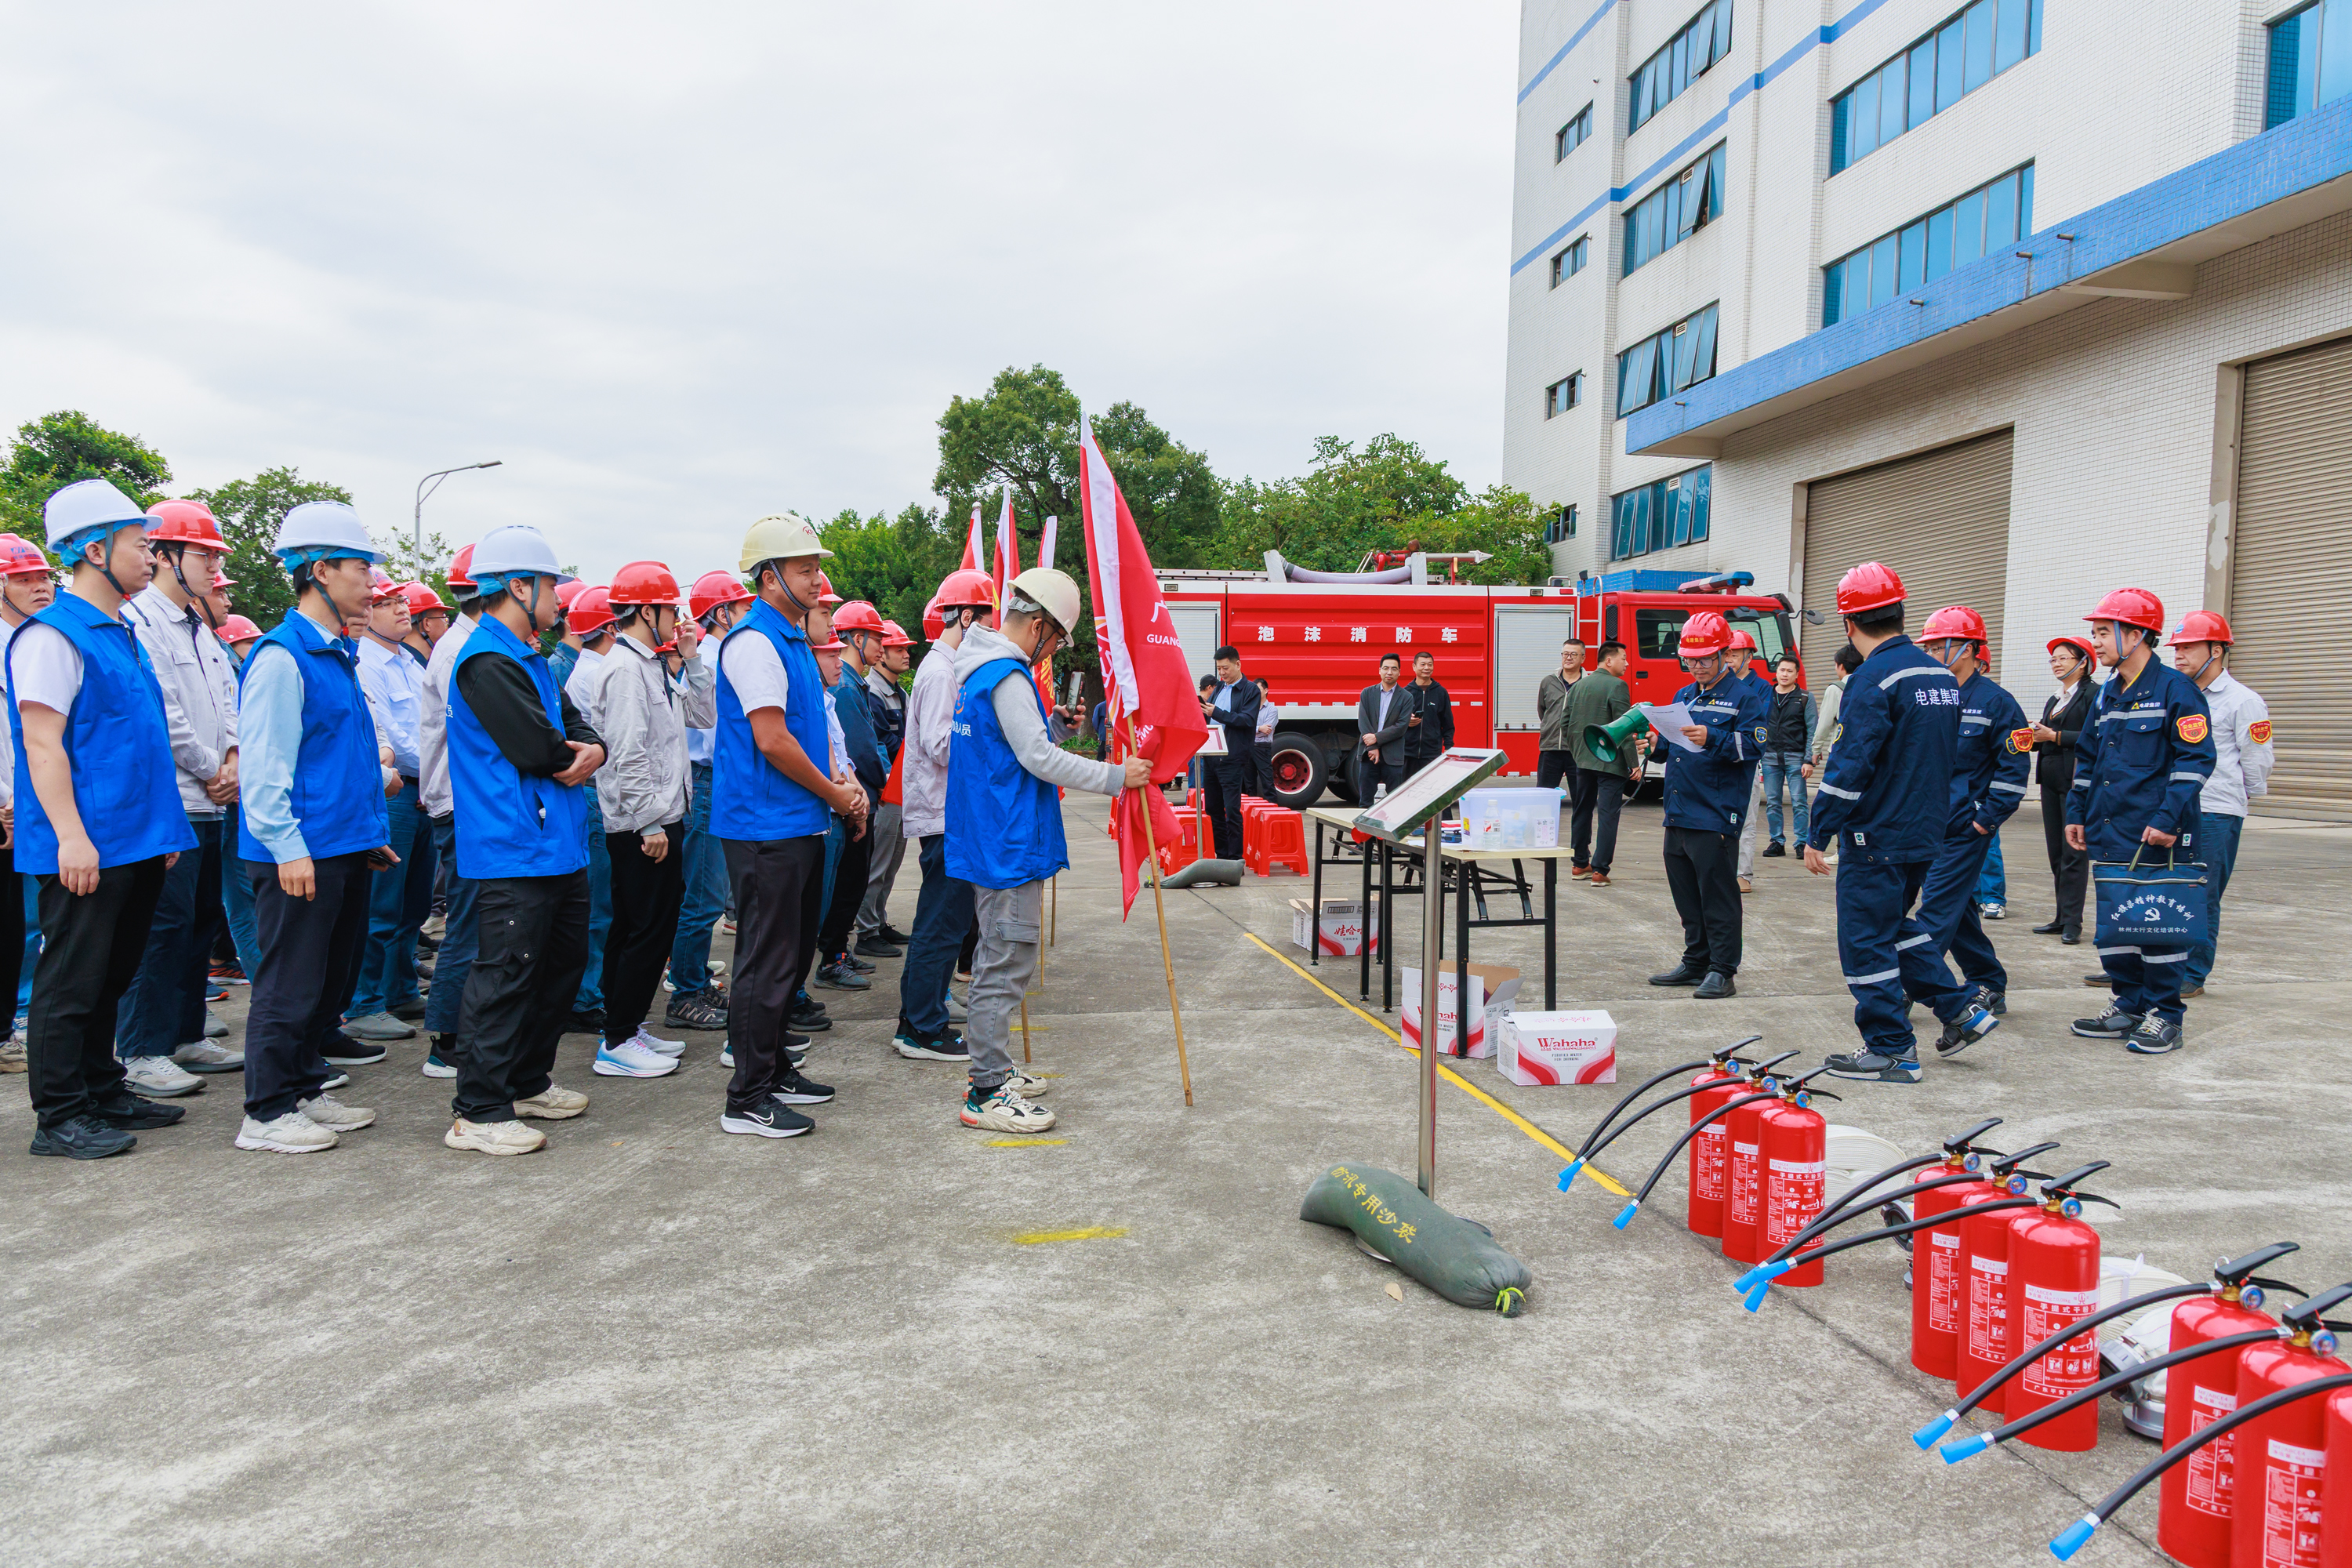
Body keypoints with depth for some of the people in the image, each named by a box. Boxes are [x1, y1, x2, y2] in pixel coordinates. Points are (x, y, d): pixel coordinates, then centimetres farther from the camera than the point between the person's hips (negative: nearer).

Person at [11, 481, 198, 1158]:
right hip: (86, 848, -9)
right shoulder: (53, 634, -11)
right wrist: (71, 836, -22)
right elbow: (42, 743, -17)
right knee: (70, 981, 0)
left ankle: (103, 1093, 27)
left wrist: (163, 829, 20)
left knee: (109, 977, 16)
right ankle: (59, 1116, 8)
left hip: (136, 842, 9)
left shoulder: (121, 634, 16)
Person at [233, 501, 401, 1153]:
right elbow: (264, 764, -17)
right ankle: (267, 1112, 9)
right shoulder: (282, 657, -14)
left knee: (332, 974, 16)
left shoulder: (338, 655, 15)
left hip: (346, 847, 9)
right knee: (291, 982, -1)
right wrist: (289, 848, -20)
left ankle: (305, 1091, 27)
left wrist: (371, 830, 21)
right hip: (301, 852, -9)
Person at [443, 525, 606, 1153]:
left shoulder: (530, 658, 18)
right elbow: (536, 747, -22)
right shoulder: (487, 662, -15)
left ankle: (528, 1081, 31)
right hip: (514, 849, -11)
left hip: (558, 844, 11)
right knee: (506, 975, -6)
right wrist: (575, 755, -1)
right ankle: (479, 1110, 2)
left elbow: (573, 724, 16)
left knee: (564, 962, 18)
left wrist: (591, 752, -7)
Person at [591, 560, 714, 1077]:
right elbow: (628, 754, -21)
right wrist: (650, 823, -21)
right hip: (642, 826, -10)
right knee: (650, 930, -5)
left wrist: (689, 658, 9)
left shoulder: (655, 664, 15)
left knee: (634, 928, 15)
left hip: (659, 820, 10)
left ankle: (627, 1027, 25)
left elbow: (704, 715, 17)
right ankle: (618, 1043, 3)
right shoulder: (625, 668, -16)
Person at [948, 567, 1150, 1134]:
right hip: (1009, 846, -11)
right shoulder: (1007, 676, -18)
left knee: (997, 962, 20)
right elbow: (1038, 759, -21)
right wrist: (1116, 777, -17)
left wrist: (1056, 726, 13)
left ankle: (992, 1071, 30)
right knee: (1007, 967, -6)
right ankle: (987, 1096, -1)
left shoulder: (978, 669, 15)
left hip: (988, 842, 11)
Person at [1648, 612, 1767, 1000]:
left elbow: (1752, 745, -15)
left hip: (1716, 815, -7)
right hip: (1678, 815, 7)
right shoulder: (1684, 696, 19)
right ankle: (1695, 963, 23)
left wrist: (1711, 739, -28)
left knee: (1717, 895, -4)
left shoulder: (1745, 696, -3)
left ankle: (1722, 971, 2)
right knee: (1686, 895, 13)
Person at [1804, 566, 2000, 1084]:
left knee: (1866, 942, 1)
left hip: (1877, 837, -9)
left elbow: (1850, 765, -21)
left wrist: (1818, 835, -16)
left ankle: (1891, 1051, 6)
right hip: (1926, 832, 9)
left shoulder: (1874, 678, -17)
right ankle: (1961, 1011, 24)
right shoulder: (1941, 676, 9)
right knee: (1895, 924, 24)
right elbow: (1949, 757, 18)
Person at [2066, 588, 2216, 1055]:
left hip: (2156, 838, -8)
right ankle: (2129, 1007, 22)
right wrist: (2076, 813, 17)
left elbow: (2196, 759, -13)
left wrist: (2169, 819, -19)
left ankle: (2163, 1018, 8)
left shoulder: (2175, 689, -8)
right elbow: (2087, 758, 23)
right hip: (2107, 834, 8)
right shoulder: (2107, 694, 15)